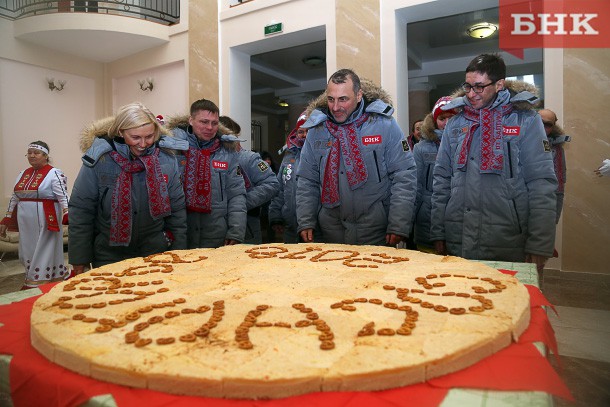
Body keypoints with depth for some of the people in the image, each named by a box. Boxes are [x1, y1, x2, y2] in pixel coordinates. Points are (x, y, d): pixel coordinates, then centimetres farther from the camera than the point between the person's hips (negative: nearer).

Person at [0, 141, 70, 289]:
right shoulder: (23, 174, 13)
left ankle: (37, 285, 9)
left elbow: (63, 197, -16)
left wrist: (68, 218, -30)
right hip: (26, 222, 7)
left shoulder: (54, 173, -8)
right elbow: (14, 198, 19)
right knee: (28, 252, 12)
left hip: (46, 222, -7)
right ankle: (32, 280, 27)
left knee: (44, 251, 0)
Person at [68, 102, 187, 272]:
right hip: (109, 254, -1)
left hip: (155, 251, 2)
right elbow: (80, 210, -7)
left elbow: (177, 209, -1)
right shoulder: (99, 159, -13)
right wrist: (79, 261, -4)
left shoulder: (166, 159, -8)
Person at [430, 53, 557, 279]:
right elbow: (442, 180, 9)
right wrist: (438, 233, 5)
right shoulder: (456, 122, 8)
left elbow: (542, 184, -5)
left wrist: (539, 247, -10)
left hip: (508, 247, -2)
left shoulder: (525, 119, -1)